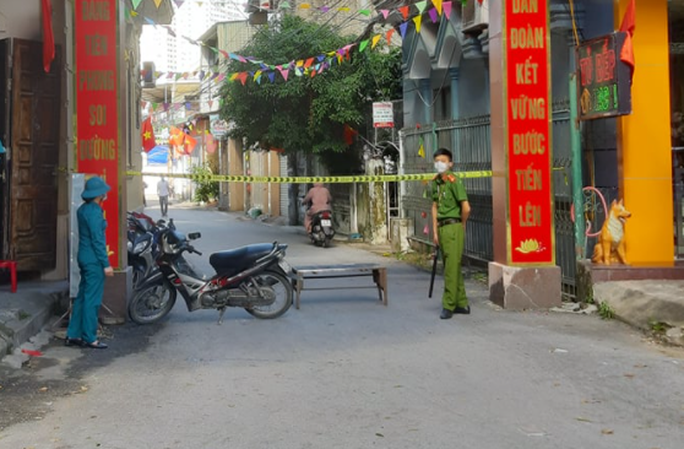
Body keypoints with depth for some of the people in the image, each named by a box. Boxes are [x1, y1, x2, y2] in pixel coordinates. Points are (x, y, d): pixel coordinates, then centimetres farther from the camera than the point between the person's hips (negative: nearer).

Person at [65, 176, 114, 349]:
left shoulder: (83, 209, 11)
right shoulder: (94, 212, -17)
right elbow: (97, 240, -19)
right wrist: (106, 264, -17)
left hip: (84, 257, 10)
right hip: (94, 260, -10)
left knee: (82, 297, 14)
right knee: (92, 300, -2)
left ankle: (73, 335, 19)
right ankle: (89, 338, 4)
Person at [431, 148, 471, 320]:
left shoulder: (453, 180, -14)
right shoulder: (436, 182, 11)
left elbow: (466, 208, -18)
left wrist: (461, 225, -2)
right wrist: (435, 232, 9)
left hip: (453, 227, -9)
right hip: (441, 228, 9)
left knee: (452, 268, -5)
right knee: (451, 267, 13)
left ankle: (448, 306, 0)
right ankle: (462, 304, 22)